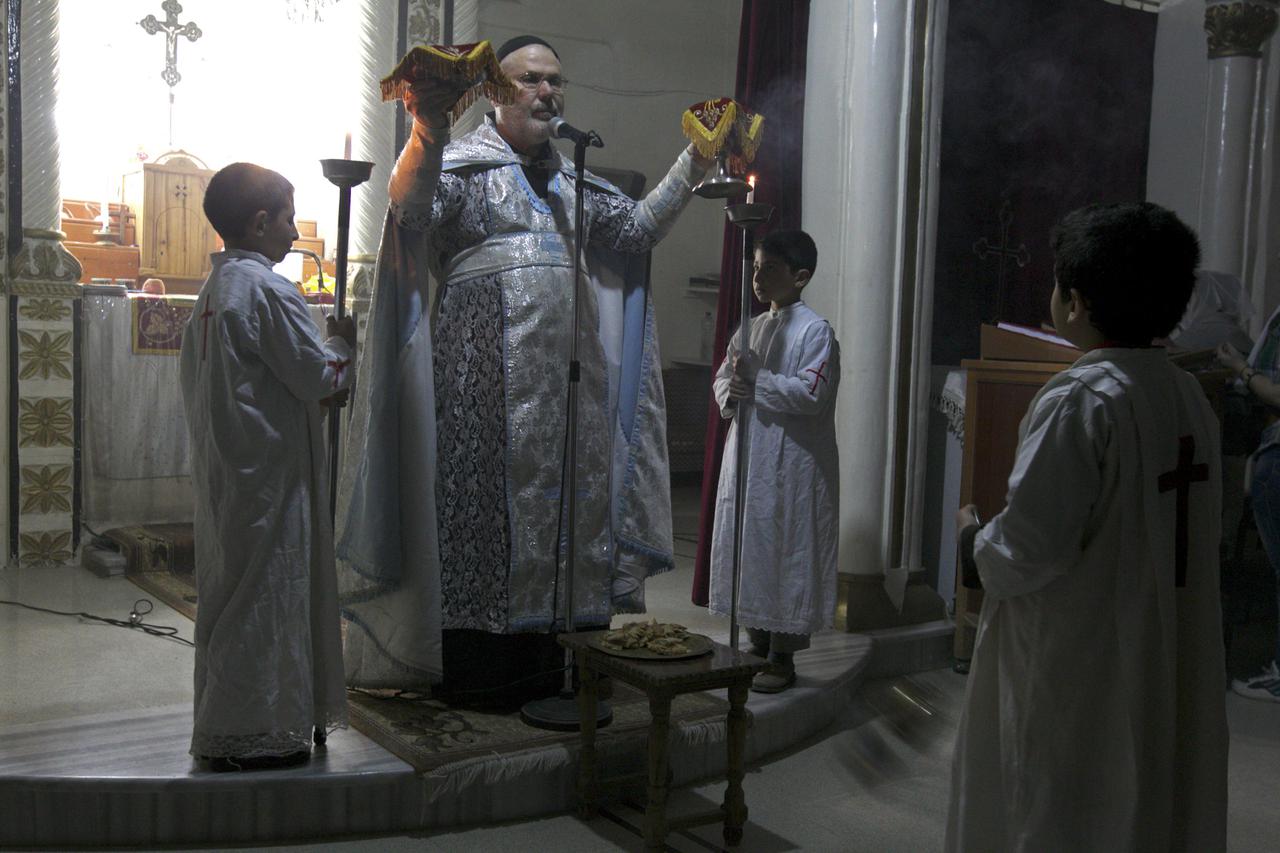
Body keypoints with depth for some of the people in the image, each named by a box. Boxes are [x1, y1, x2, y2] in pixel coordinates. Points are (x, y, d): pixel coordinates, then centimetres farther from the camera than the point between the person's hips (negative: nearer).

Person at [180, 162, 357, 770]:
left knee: (228, 591, 15)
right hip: (269, 474, -10)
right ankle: (250, 736, 7)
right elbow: (320, 378, -16)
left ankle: (222, 726, 26)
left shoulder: (213, 289, 13)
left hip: (221, 470, 10)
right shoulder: (267, 290, -15)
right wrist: (342, 343, 5)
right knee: (265, 593, -2)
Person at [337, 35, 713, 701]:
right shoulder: (465, 162, 0)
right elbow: (411, 206, -19)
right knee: (484, 494, -5)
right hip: (486, 369, -6)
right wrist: (426, 133, -39)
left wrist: (691, 167, 13)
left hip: (563, 373, 7)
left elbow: (635, 228, 22)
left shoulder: (571, 180, 21)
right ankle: (473, 665, 4)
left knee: (562, 494, 6)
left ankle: (540, 658, 16)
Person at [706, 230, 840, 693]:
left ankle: (783, 658, 13)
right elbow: (722, 377, 16)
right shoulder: (752, 328, 13)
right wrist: (730, 393, -6)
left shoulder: (815, 330, -10)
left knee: (785, 553, 0)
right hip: (746, 458, 7)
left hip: (791, 466, -7)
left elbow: (810, 394, -19)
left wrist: (756, 381, -18)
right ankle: (758, 644, 27)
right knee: (747, 549, 13)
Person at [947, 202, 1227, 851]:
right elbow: (1183, 534, 11)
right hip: (1174, 673, 8)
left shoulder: (1079, 401, -20)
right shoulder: (1189, 396, 4)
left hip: (1072, 675, -7)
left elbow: (1029, 550, -24)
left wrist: (973, 537, -3)